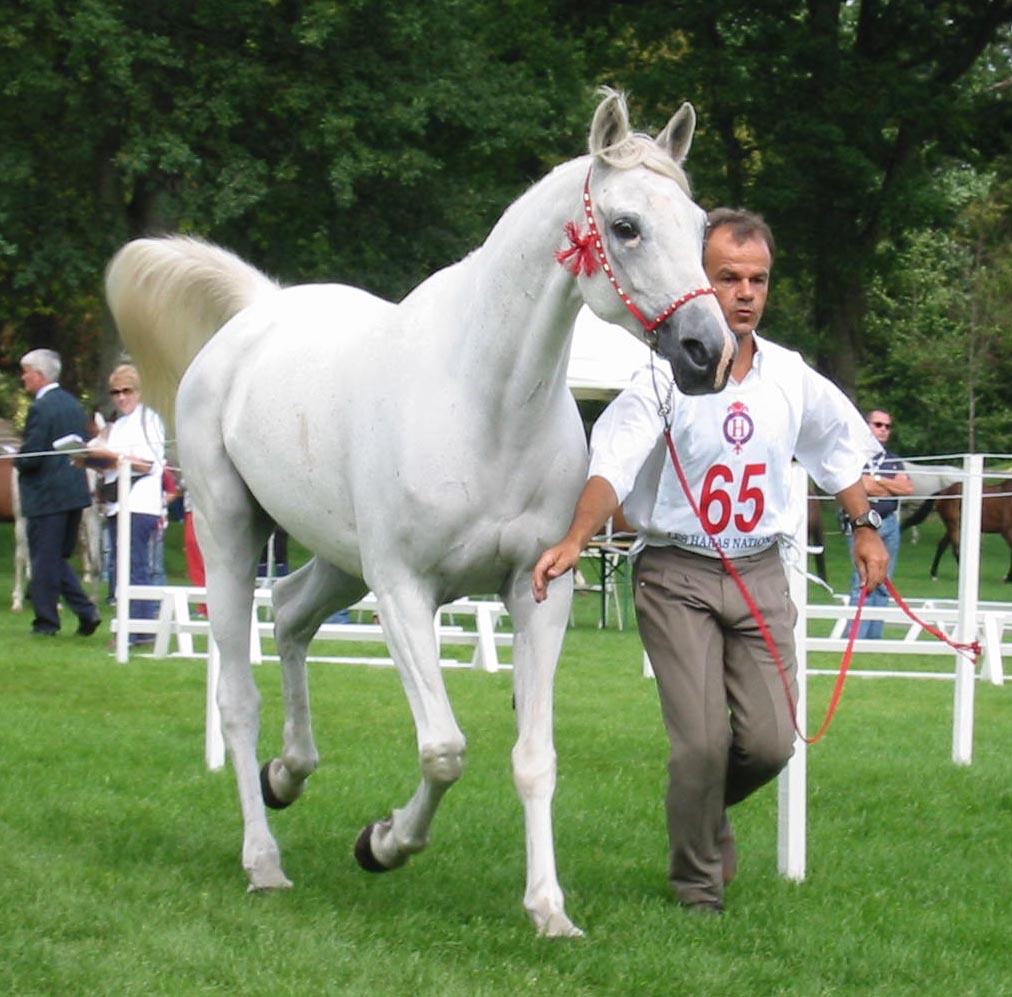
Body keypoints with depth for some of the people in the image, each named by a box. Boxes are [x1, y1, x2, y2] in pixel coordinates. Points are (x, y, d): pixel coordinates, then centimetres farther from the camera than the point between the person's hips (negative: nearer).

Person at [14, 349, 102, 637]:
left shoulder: (41, 408, -16)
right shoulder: (75, 405, 11)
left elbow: (30, 457, -19)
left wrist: (16, 461, 1)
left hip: (46, 493, -8)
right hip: (76, 491, 8)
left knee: (44, 560, 0)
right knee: (58, 558, 16)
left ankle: (46, 621, 4)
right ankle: (86, 610, 5)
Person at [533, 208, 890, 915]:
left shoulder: (791, 377, 4)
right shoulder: (663, 377, -10)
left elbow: (843, 445, 25)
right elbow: (613, 465, -23)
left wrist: (865, 528, 26)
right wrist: (575, 541, -38)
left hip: (761, 573, 4)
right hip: (676, 575, -4)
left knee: (770, 741, -4)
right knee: (703, 740, -11)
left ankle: (708, 809, 30)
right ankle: (698, 884, 10)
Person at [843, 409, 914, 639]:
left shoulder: (893, 460, 18)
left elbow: (908, 488, 5)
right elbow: (861, 486, -14)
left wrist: (878, 481, -5)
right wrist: (892, 487, -2)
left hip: (889, 523, 6)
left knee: (883, 585, 6)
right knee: (863, 583, -13)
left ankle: (873, 638, 10)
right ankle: (854, 639, -14)